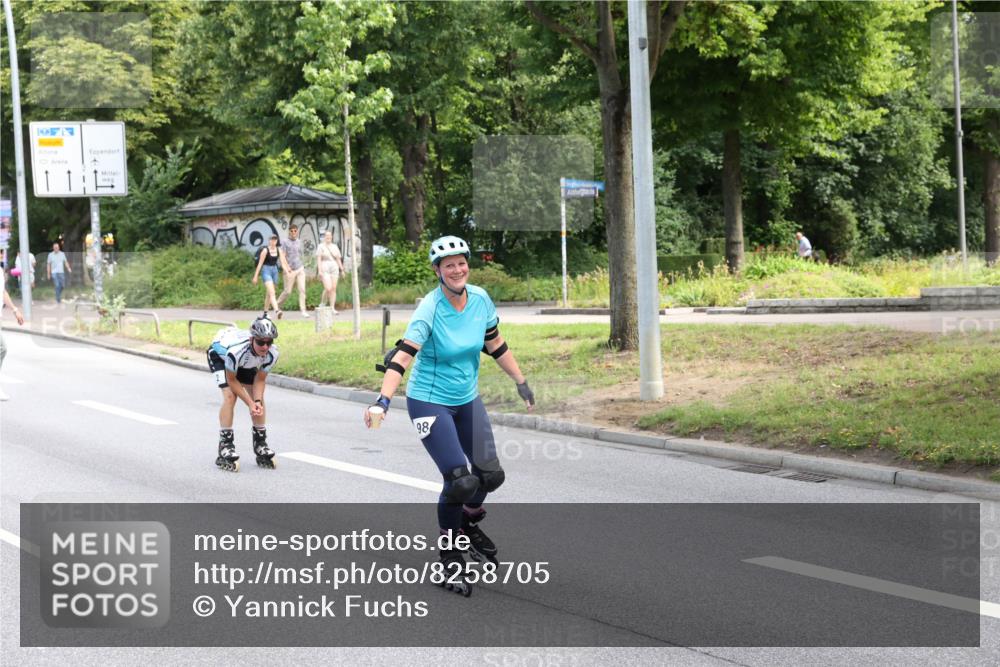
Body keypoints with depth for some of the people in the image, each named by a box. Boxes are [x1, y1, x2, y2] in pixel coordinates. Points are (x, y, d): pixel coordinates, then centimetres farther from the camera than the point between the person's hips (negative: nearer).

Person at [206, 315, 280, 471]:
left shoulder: (272, 353, -32)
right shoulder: (238, 350, -45)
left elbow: (260, 379, -16)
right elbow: (231, 380, -28)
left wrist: (257, 401, -31)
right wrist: (250, 403, -29)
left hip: (245, 362, 5)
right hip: (219, 354, -5)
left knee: (258, 398, -4)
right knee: (230, 396, -22)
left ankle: (261, 445, 9)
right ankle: (225, 447, -17)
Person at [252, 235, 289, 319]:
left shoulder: (279, 250, 5)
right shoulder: (265, 250, -9)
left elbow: (283, 262, 0)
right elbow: (260, 264, -6)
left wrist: (287, 271, -17)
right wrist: (255, 276, -5)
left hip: (274, 270, 6)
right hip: (266, 270, -6)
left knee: (269, 293, 14)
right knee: (271, 292, -19)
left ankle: (265, 312, 23)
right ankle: (277, 310, -34)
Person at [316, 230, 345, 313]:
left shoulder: (335, 247, 12)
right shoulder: (321, 246, 0)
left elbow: (338, 259, 14)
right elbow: (318, 259, -6)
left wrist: (342, 270, 8)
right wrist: (319, 271, -15)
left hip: (334, 269, 4)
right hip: (325, 269, -4)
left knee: (333, 288, -2)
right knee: (328, 288, -16)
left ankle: (332, 308, -1)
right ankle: (322, 304, 5)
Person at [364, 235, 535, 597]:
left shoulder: (480, 299, -3)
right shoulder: (430, 309, -20)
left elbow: (496, 344, 11)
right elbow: (403, 354, -29)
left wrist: (521, 382, 15)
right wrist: (383, 400, -40)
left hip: (467, 400, 6)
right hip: (430, 402, -6)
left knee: (490, 475, -3)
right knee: (461, 480, -15)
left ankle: (469, 522, 31)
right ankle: (450, 553, 8)